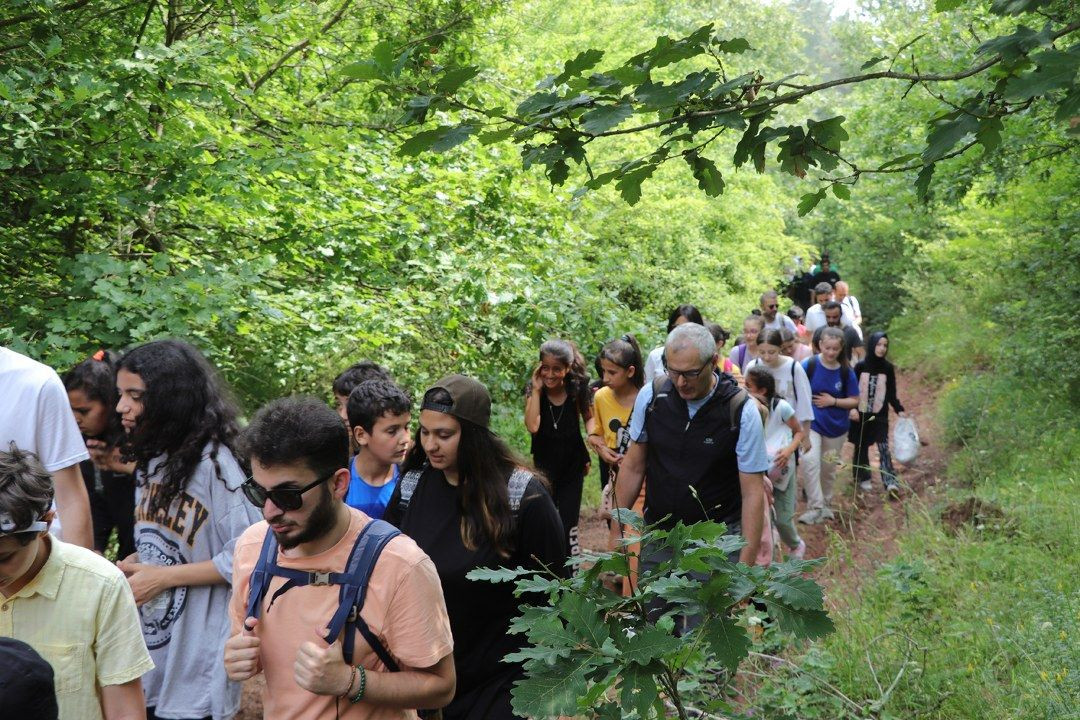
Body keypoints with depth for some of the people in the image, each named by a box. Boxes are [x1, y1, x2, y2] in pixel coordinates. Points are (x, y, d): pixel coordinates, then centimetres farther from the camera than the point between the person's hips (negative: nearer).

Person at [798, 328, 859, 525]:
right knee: (810, 461, -23)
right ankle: (815, 507, -18)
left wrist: (833, 401, -15)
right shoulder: (809, 366, -12)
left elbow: (854, 400, -1)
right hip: (811, 422, -2)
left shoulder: (846, 372, -5)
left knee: (828, 468, 15)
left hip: (836, 427, 3)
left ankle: (826, 505, 35)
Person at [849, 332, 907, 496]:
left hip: (880, 415, 0)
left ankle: (890, 482, -18)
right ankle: (863, 478, 24)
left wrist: (899, 410, -6)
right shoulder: (860, 366, -5)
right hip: (861, 413, 0)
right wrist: (852, 408, -13)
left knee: (883, 447, -10)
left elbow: (892, 394, 5)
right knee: (861, 446, 10)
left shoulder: (888, 368, -1)